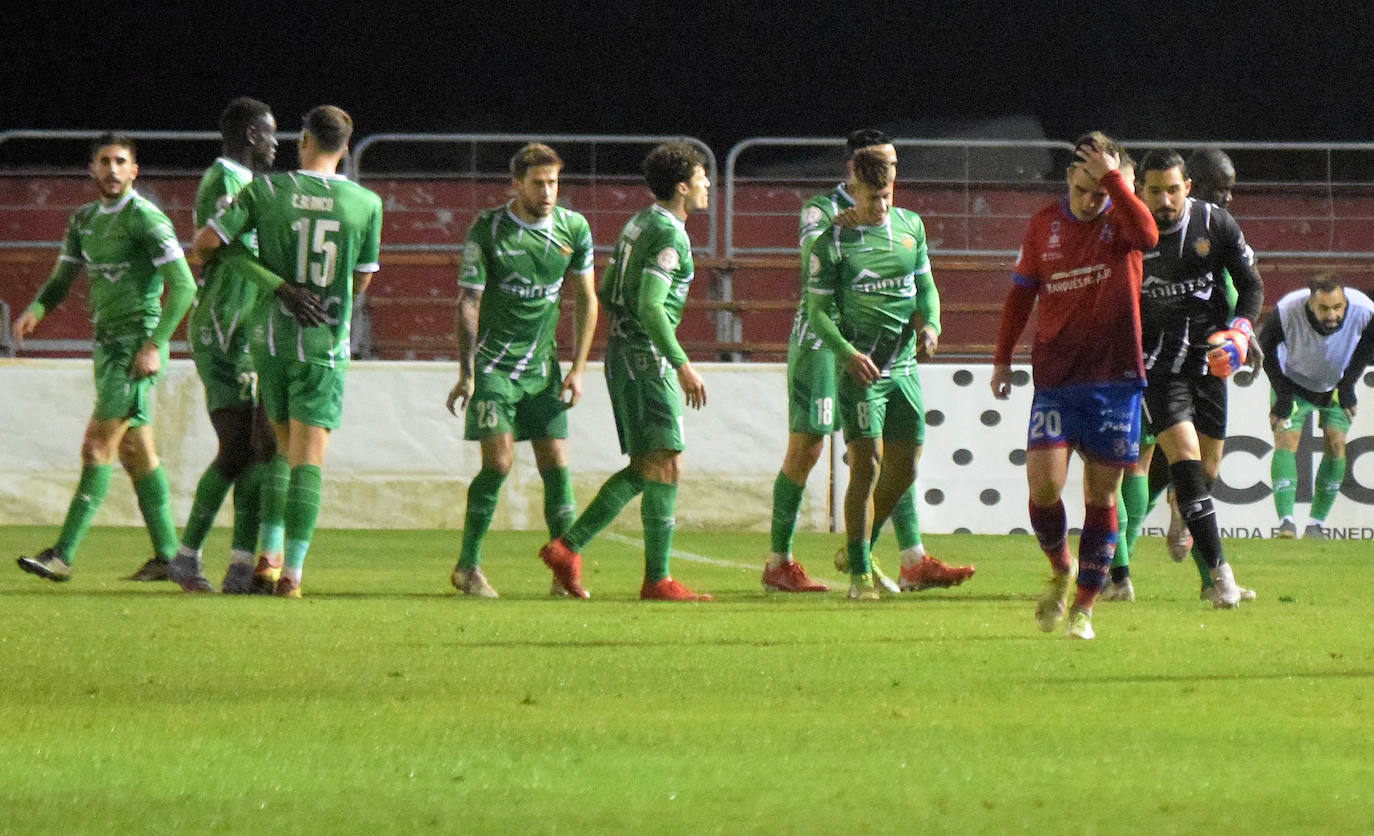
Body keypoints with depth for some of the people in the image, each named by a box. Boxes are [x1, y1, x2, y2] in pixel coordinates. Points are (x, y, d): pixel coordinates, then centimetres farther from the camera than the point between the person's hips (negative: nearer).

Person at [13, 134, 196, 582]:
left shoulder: (144, 218, -12)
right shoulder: (84, 219, 13)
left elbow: (183, 286, -15)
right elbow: (61, 279, 18)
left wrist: (154, 344, -20)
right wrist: (35, 310, -4)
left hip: (137, 348, -9)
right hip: (108, 344, 9)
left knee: (97, 447, -12)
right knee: (136, 453, 10)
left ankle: (63, 555, -15)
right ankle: (167, 555, 14)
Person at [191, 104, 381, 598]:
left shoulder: (265, 191, -5)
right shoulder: (366, 205, -4)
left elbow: (205, 242, -5)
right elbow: (361, 280, 8)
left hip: (272, 339, 2)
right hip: (325, 345, -2)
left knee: (284, 448, 20)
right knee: (308, 460, -1)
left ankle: (269, 554, 14)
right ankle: (292, 572, -9)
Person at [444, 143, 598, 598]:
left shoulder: (574, 229, 0)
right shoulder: (488, 229, -10)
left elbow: (586, 300, 9)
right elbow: (468, 301, -7)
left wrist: (577, 369, 3)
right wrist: (466, 373, -12)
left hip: (541, 365, 4)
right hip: (493, 363, -4)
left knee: (556, 464, -3)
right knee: (498, 461, -13)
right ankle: (468, 566, -2)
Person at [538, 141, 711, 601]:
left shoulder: (641, 222, 15)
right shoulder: (669, 235, -14)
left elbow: (605, 290, 20)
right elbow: (650, 307, -22)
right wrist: (683, 365, -22)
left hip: (623, 352, 10)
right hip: (646, 358, -10)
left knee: (644, 468, 12)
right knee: (665, 465, -8)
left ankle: (567, 547, 8)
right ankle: (657, 579, -9)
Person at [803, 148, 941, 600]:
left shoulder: (911, 226, 9)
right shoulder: (832, 243, -7)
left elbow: (926, 286, 18)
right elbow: (818, 312, -6)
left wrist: (930, 324, -2)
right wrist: (848, 353, -21)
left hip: (904, 364, 6)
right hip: (861, 367, -6)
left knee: (904, 470, 8)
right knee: (867, 467, -11)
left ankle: (859, 551, 27)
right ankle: (859, 573, -4)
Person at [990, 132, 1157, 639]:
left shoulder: (1119, 219, -2)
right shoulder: (1044, 225, 6)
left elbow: (1147, 237, -27)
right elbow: (1022, 291, 17)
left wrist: (1111, 178, -29)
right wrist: (1002, 359, 17)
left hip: (1114, 378, -2)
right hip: (1055, 378, 2)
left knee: (1101, 494, 1)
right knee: (1043, 484, -12)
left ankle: (1084, 606, 11)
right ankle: (1061, 570, 16)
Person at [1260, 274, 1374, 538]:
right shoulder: (1286, 311, -35)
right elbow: (1265, 348, -15)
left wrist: (1347, 387, -9)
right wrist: (1283, 395, -17)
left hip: (1335, 385, 2)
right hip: (1293, 381, -2)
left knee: (1336, 444, -9)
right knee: (1286, 439, -17)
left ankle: (1316, 523, -1)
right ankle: (1286, 522, -22)